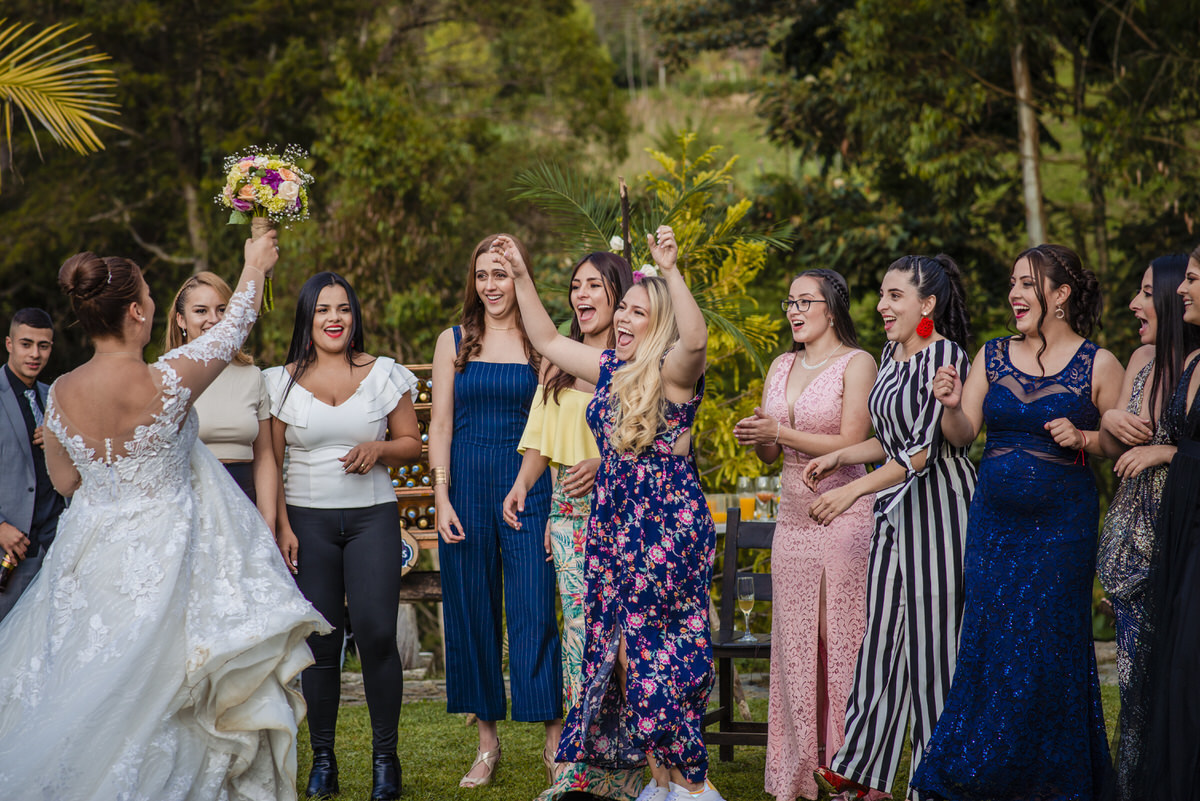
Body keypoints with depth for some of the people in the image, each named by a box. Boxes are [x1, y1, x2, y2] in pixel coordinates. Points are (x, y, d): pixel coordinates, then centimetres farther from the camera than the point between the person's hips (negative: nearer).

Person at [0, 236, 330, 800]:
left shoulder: (59, 395, -6)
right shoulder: (165, 383, -21)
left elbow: (65, 481, 8)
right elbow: (232, 330, -4)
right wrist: (255, 268, 13)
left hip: (92, 555, 5)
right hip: (159, 556, -5)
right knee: (151, 689, 6)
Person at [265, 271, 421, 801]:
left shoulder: (385, 374, 6)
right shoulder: (282, 381, 6)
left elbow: (412, 443, 11)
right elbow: (271, 463, 6)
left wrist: (380, 448, -10)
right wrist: (281, 525, -2)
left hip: (372, 516, 0)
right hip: (307, 520, 0)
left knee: (375, 633, -10)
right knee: (320, 640, 1)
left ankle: (385, 757, 3)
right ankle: (322, 758, 12)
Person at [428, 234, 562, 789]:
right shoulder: (453, 342, 8)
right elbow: (440, 423, 6)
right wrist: (441, 498, -4)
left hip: (527, 484, -2)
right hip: (467, 483, 2)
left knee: (534, 611, -6)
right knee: (471, 612, 5)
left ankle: (555, 738, 2)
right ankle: (487, 741, 16)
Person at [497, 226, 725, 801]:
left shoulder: (673, 371, -8)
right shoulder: (609, 369, 14)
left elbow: (695, 338, -31)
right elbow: (547, 340, 25)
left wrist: (671, 271, -37)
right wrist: (522, 277, 19)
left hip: (668, 524, -8)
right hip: (613, 524, 8)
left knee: (643, 650, -9)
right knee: (623, 651, 7)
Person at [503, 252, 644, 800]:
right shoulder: (559, 363, 19)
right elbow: (541, 437, 20)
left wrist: (605, 462, -19)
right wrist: (522, 484, 5)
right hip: (567, 510, 5)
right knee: (580, 626, 2)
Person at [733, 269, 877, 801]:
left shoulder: (856, 363, -3)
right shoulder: (781, 367, 16)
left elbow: (850, 443, -12)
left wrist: (781, 432, -14)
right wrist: (754, 438, -4)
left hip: (845, 513, -6)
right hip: (794, 515, 6)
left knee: (842, 637, -6)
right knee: (795, 639, 4)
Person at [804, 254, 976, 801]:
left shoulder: (944, 355, -14)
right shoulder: (891, 353, 13)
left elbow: (925, 448, -21)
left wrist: (854, 490, -26)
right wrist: (838, 457, 12)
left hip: (938, 503, -8)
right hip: (897, 505, 8)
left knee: (931, 635, -3)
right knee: (882, 629, 7)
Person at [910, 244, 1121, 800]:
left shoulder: (1097, 365, -2)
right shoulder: (992, 357, 8)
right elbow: (962, 436, 4)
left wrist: (1082, 438, -17)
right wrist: (952, 407, -16)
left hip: (1061, 524, -3)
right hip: (994, 520, 3)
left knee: (1044, 645, -2)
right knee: (987, 643, 5)